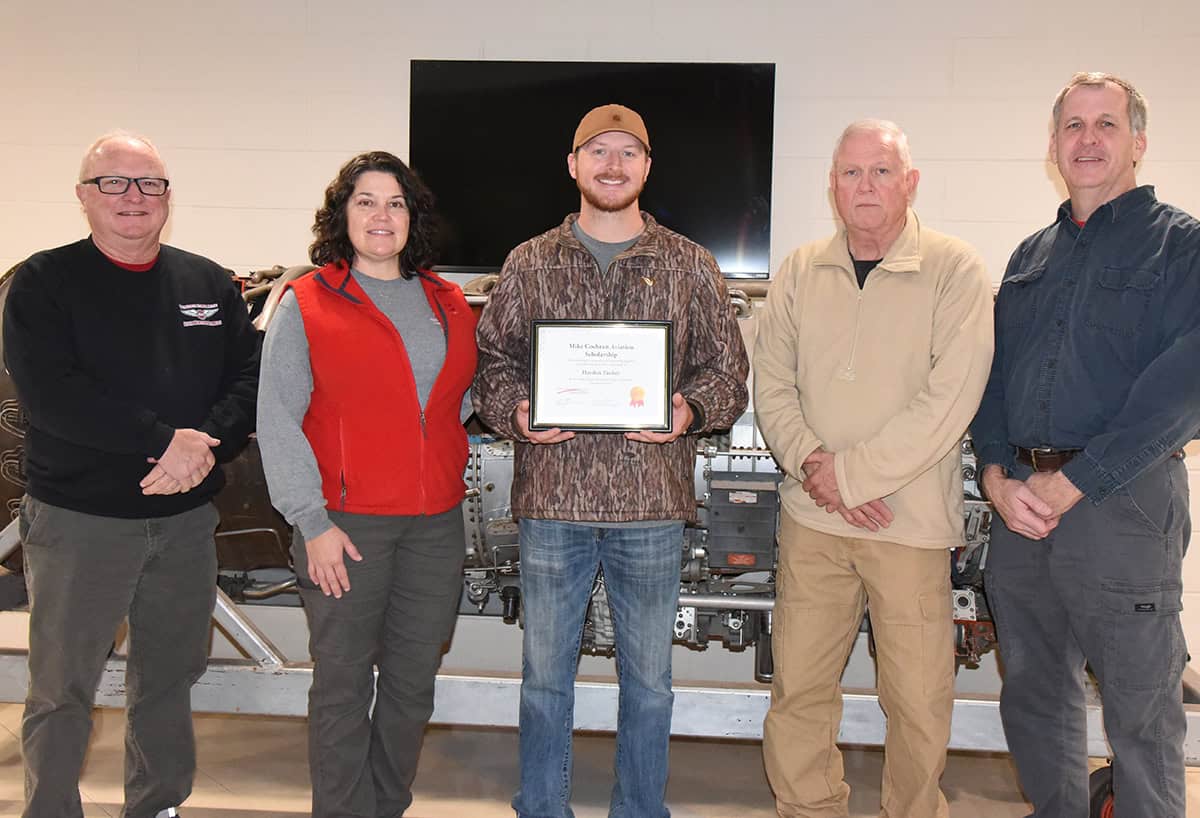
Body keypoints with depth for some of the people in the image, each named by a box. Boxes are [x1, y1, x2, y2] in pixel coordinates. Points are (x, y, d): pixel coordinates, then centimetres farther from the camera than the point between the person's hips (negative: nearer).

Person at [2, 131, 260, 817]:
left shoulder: (210, 284, 8)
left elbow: (251, 374, 1)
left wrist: (206, 446, -17)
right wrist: (164, 439, -21)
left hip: (187, 517, 4)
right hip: (77, 519, -3)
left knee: (170, 679, 16)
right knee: (61, 692, 6)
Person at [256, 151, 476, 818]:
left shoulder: (448, 305, 11)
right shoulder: (306, 304, -1)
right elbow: (278, 422, -5)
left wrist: (438, 466, 5)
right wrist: (312, 521, -11)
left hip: (436, 523, 4)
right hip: (345, 523, -4)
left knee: (413, 680, 12)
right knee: (343, 685, 4)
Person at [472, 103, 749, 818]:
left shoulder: (691, 266, 7)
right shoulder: (530, 263, 8)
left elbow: (728, 370, 6)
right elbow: (492, 360, 9)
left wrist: (690, 409, -14)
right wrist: (515, 411, -11)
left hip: (653, 503, 0)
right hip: (552, 498, 1)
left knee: (649, 679, 12)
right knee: (545, 673, 13)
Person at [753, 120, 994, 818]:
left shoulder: (956, 271, -5)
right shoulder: (801, 272, 8)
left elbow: (950, 402, -12)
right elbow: (772, 385, 7)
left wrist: (851, 472, -13)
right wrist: (812, 464, -9)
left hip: (911, 522, -3)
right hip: (811, 518, 3)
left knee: (919, 700, 5)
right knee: (798, 687, 8)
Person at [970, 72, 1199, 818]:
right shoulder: (1031, 255, 16)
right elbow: (991, 371, 12)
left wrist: (1070, 484, -17)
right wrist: (998, 474, -5)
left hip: (1124, 500, -5)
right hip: (1022, 501, 5)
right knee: (1033, 692, 15)